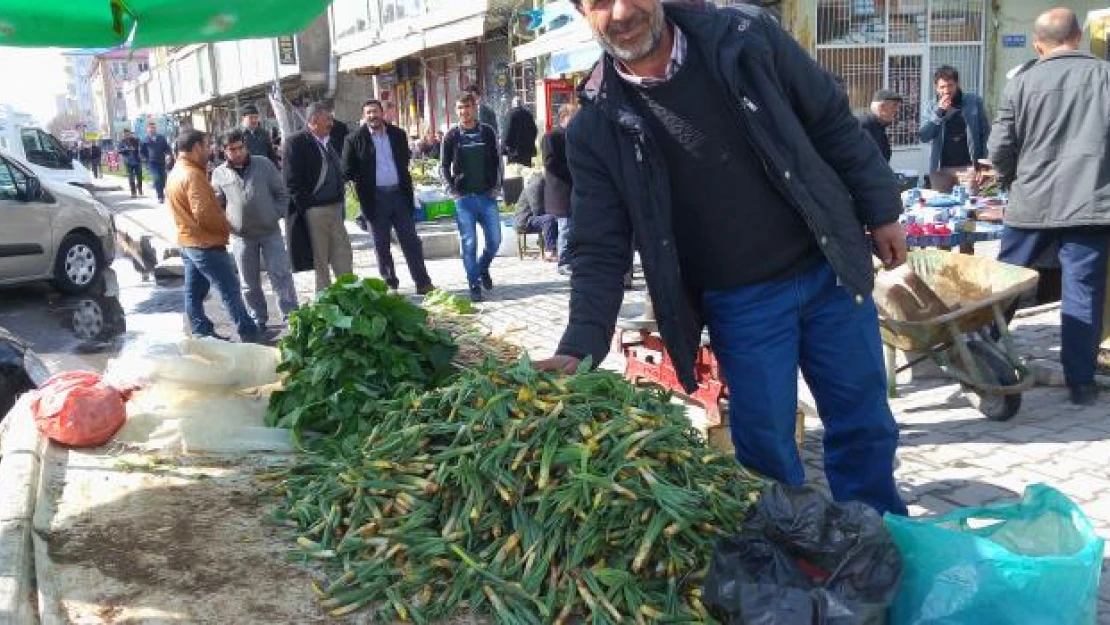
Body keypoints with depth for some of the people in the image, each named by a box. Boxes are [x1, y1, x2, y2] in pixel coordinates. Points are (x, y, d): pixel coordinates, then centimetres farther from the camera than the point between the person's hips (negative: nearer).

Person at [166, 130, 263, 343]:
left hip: (188, 242, 10)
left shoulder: (174, 175, 13)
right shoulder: (193, 175, -19)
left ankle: (202, 333, 19)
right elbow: (203, 212, -27)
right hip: (206, 244, -10)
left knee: (194, 293, 12)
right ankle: (249, 333, 3)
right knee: (230, 290, -3)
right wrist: (226, 226, -12)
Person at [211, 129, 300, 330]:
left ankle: (290, 315, 8)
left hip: (270, 231, -1)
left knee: (281, 275, -1)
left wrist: (277, 215, -2)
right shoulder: (219, 174, 3)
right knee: (250, 282, 9)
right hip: (241, 236, 1)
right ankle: (258, 319, 21)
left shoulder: (264, 164, 2)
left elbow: (281, 193, 5)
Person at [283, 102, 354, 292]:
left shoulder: (330, 141, 15)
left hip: (335, 208, 7)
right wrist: (304, 209, -16)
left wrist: (341, 204, 14)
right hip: (314, 211, -7)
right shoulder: (296, 143, -8)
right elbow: (292, 181, -13)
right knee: (320, 259, 1)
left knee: (343, 255, 8)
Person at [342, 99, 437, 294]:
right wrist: (363, 181, -5)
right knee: (381, 245, 6)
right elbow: (348, 171, 0)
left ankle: (423, 283, 5)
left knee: (411, 241, 2)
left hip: (399, 194, 2)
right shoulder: (355, 139, -1)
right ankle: (390, 284, 16)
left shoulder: (397, 134, 8)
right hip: (375, 198, -2)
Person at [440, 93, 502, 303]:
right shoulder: (452, 136, 3)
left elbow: (497, 162, 9)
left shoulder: (487, 132, 6)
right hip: (464, 198, -1)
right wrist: (453, 189, -5)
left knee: (494, 240, 1)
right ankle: (474, 286, 6)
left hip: (487, 196, 1)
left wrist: (496, 186, -1)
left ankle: (483, 268, 30)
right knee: (469, 244, -2)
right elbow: (444, 166, 6)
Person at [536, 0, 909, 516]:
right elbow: (599, 250, -10)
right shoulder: (596, 129, -9)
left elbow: (833, 124, 2)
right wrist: (580, 348, -22)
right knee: (764, 444, 4)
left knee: (864, 422, 14)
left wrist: (881, 211, 3)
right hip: (738, 304, -1)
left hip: (829, 270, 2)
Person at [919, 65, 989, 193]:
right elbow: (924, 136, -4)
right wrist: (939, 112, -14)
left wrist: (982, 165, -1)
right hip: (940, 169, 2)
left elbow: (985, 133, 5)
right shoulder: (931, 107, 6)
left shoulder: (974, 102, 3)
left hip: (968, 167, -1)